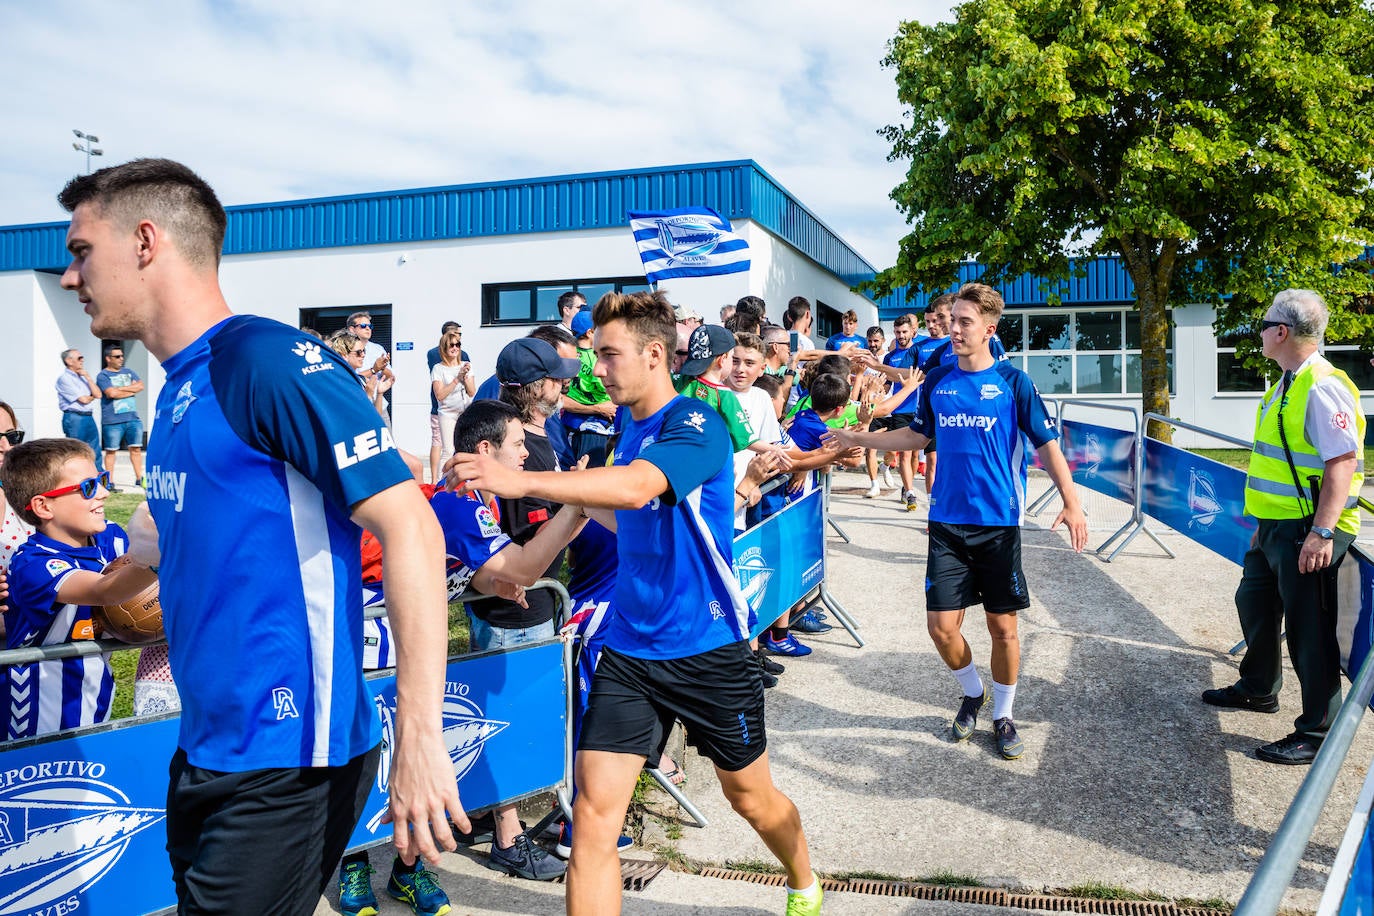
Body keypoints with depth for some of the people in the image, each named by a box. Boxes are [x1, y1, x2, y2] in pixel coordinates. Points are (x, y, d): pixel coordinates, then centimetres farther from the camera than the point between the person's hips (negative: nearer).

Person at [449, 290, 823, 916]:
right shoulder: (628, 430, 6)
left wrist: (519, 480, -43)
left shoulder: (697, 427, -17)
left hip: (707, 649, -5)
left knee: (751, 798, 17)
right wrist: (583, 499, 10)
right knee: (594, 811, -5)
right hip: (628, 649, 5)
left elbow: (635, 488, -38)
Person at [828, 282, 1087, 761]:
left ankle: (1003, 716, 28)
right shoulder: (937, 381, 5)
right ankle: (973, 693, 30)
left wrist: (1071, 502, -13)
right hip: (947, 524, 3)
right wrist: (859, 438, 16)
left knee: (1003, 626, 5)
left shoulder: (1013, 381, -5)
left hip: (999, 524, -2)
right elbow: (917, 435, 20)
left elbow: (1046, 445, -3)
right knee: (941, 626, 0)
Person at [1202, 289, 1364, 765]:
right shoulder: (1286, 385, 12)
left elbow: (1343, 462, -25)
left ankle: (1317, 735, 13)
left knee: (1309, 629, -1)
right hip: (1276, 527, 11)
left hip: (1306, 533, -10)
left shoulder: (1322, 387, -19)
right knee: (1254, 603, 24)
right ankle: (1258, 689, 45)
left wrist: (1322, 532, -28)